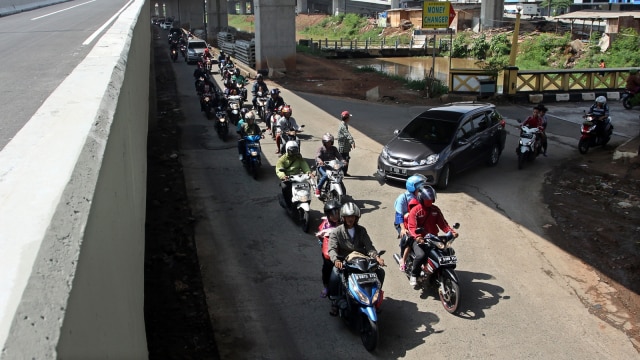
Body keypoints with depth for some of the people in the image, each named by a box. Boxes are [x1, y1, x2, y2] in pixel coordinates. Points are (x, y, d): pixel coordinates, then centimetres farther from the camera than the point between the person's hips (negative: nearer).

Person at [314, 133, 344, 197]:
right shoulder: (321, 149, 2)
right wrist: (320, 161, -40)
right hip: (322, 166, -4)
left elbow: (338, 155, 2)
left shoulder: (334, 148, 15)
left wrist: (343, 160, -20)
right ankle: (318, 189, -17)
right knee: (325, 175, -34)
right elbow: (317, 156, -15)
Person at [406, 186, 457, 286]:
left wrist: (451, 231, -14)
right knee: (421, 255, -32)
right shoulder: (415, 210, -7)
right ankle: (413, 275, -7)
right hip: (419, 240, -5)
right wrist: (417, 237, -37)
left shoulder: (435, 210, 10)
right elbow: (412, 226, -17)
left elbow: (442, 223, 5)